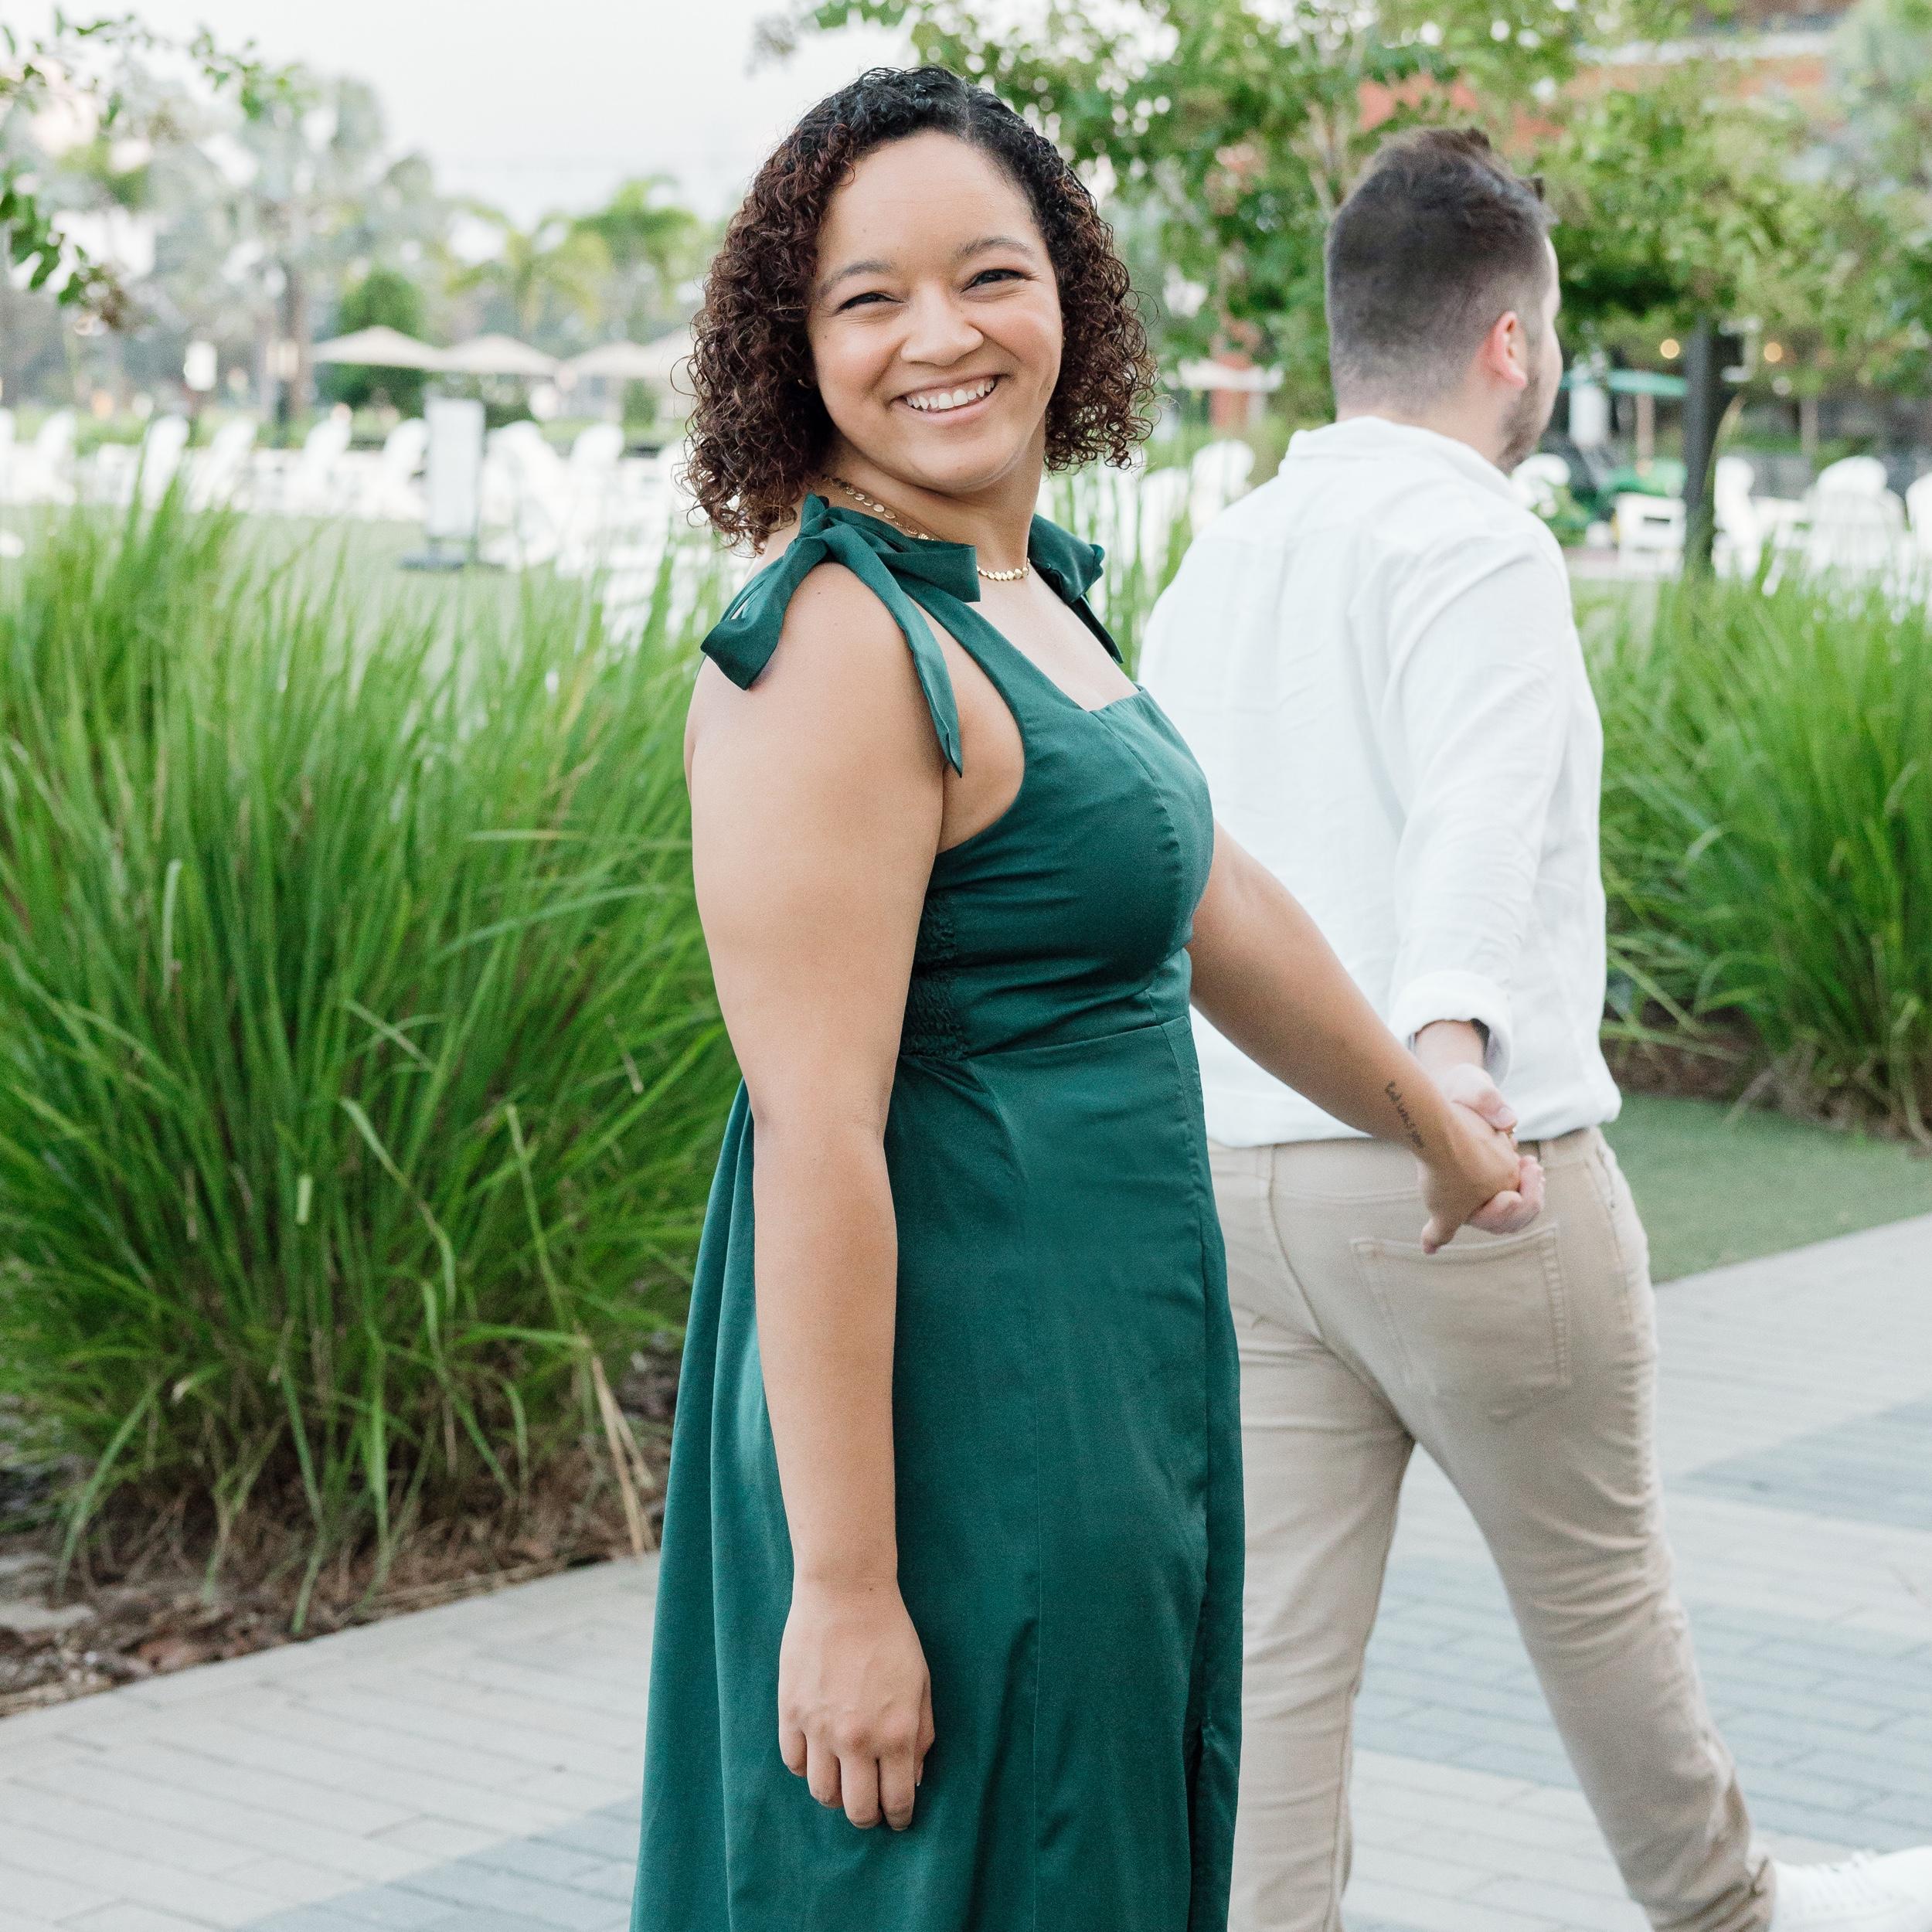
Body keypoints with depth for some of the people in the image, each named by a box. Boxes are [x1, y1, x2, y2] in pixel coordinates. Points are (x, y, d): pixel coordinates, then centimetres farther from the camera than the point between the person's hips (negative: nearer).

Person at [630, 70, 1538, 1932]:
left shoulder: (1024, 590, 10)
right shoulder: (834, 647, -20)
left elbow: (1210, 903, 23)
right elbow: (815, 1138, -24)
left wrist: (1434, 1123, 35)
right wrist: (845, 1586, -25)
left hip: (1109, 1384, 10)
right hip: (958, 1411, -10)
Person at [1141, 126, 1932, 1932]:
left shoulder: (1212, 572, 10)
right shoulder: (1476, 548, -13)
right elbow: (1478, 819, -32)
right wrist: (1451, 1044, -47)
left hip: (1239, 1179, 6)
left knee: (1274, 1646, 5)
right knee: (1595, 1588, 16)